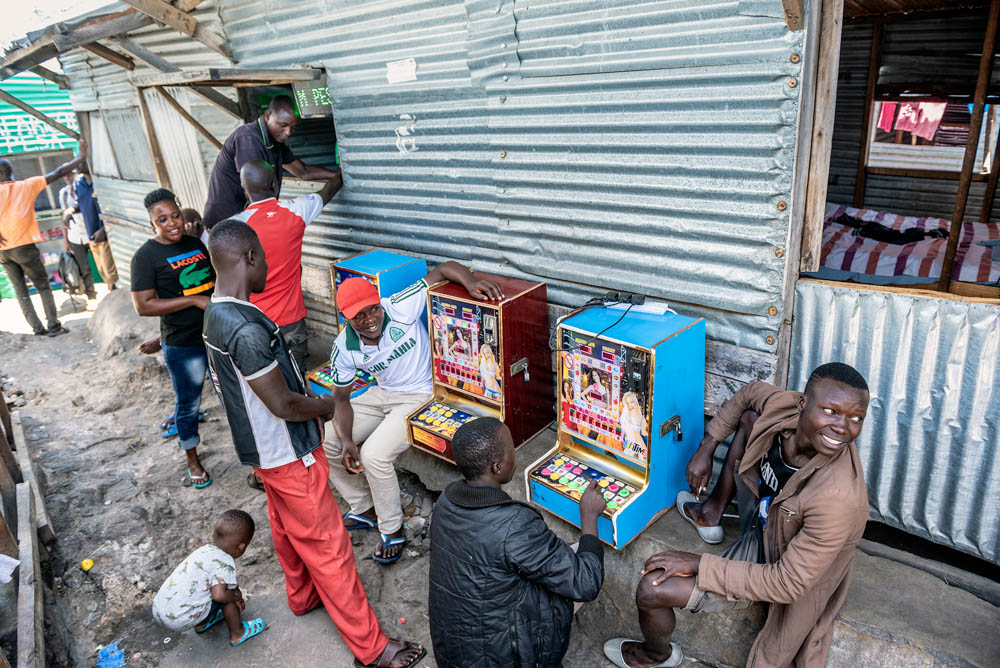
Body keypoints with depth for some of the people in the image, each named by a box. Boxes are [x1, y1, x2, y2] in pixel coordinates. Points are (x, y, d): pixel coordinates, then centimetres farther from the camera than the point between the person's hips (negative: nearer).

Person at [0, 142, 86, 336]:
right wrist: (80, 157, 9)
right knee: (43, 286, 8)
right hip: (24, 246, -2)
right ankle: (54, 326, 0)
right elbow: (58, 173, 1)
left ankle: (38, 329, 6)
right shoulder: (27, 185, 0)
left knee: (20, 291, 10)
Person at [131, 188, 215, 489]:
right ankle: (192, 459, 30)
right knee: (188, 403, 10)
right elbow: (143, 306, -18)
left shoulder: (196, 244, 6)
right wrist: (194, 300, -22)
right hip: (183, 346, -5)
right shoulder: (146, 256, -12)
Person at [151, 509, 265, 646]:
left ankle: (201, 624, 39)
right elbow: (219, 595, -25)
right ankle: (237, 634, 14)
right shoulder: (225, 562, -17)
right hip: (182, 620, -8)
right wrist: (235, 596, -7)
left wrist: (235, 591, 23)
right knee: (227, 595, 0)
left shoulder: (204, 549, 10)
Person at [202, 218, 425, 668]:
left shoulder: (216, 314, 1)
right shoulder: (247, 329, -32)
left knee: (288, 528, 28)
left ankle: (303, 597, 51)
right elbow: (284, 405, -27)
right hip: (289, 455, -10)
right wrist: (325, 406, -8)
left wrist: (309, 403, 8)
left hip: (264, 450, 10)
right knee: (327, 548, 2)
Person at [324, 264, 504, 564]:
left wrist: (472, 281, -45)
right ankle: (364, 509, 20)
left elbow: (444, 269, -23)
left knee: (374, 454, -24)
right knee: (327, 442, -1)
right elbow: (341, 398, -2)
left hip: (420, 396, -6)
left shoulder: (401, 308, -23)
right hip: (382, 393, 6)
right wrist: (346, 441, -17)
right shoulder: (344, 348, -11)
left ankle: (393, 530, 1)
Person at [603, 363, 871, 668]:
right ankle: (712, 512, 24)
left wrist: (699, 565, -27)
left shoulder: (840, 497, -41)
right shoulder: (783, 407, -24)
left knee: (651, 590, -14)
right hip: (762, 516, 7)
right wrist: (707, 447, 0)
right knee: (749, 416, 5)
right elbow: (748, 393, 2)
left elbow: (787, 584, -32)